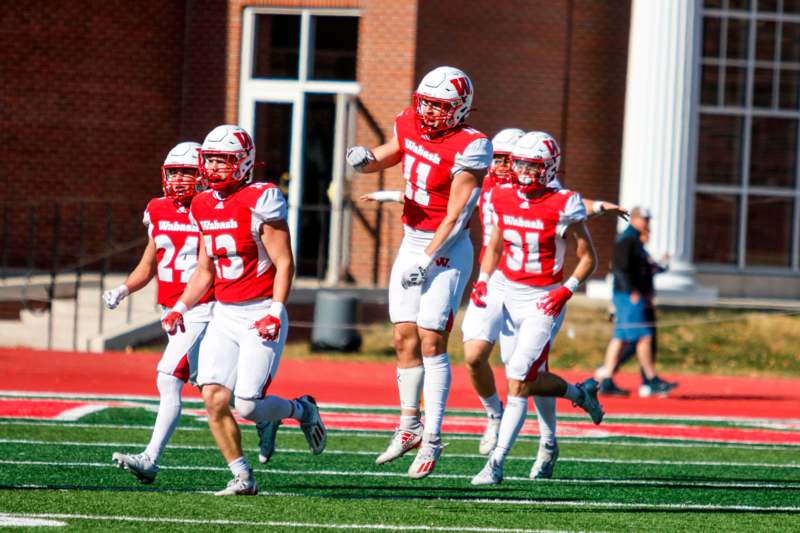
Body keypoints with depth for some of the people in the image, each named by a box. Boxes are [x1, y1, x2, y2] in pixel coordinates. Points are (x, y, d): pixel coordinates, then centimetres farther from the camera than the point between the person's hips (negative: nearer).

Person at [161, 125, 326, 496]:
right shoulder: (204, 206, 10)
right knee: (214, 398, -9)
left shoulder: (260, 201, -11)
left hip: (261, 315, -6)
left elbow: (284, 263, -12)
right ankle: (242, 477, 4)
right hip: (224, 315, 6)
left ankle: (301, 410, 19)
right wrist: (180, 309, 8)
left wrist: (275, 313, -22)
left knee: (247, 406, -12)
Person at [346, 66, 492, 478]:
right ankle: (409, 426, 20)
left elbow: (456, 217, -20)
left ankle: (432, 438, -10)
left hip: (446, 249, -7)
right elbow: (386, 156, 19)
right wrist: (364, 160, -5)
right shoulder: (410, 125, 2)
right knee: (405, 338, 8)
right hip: (411, 242, 7)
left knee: (431, 340, -11)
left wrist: (427, 260, -22)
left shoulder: (468, 148, -18)